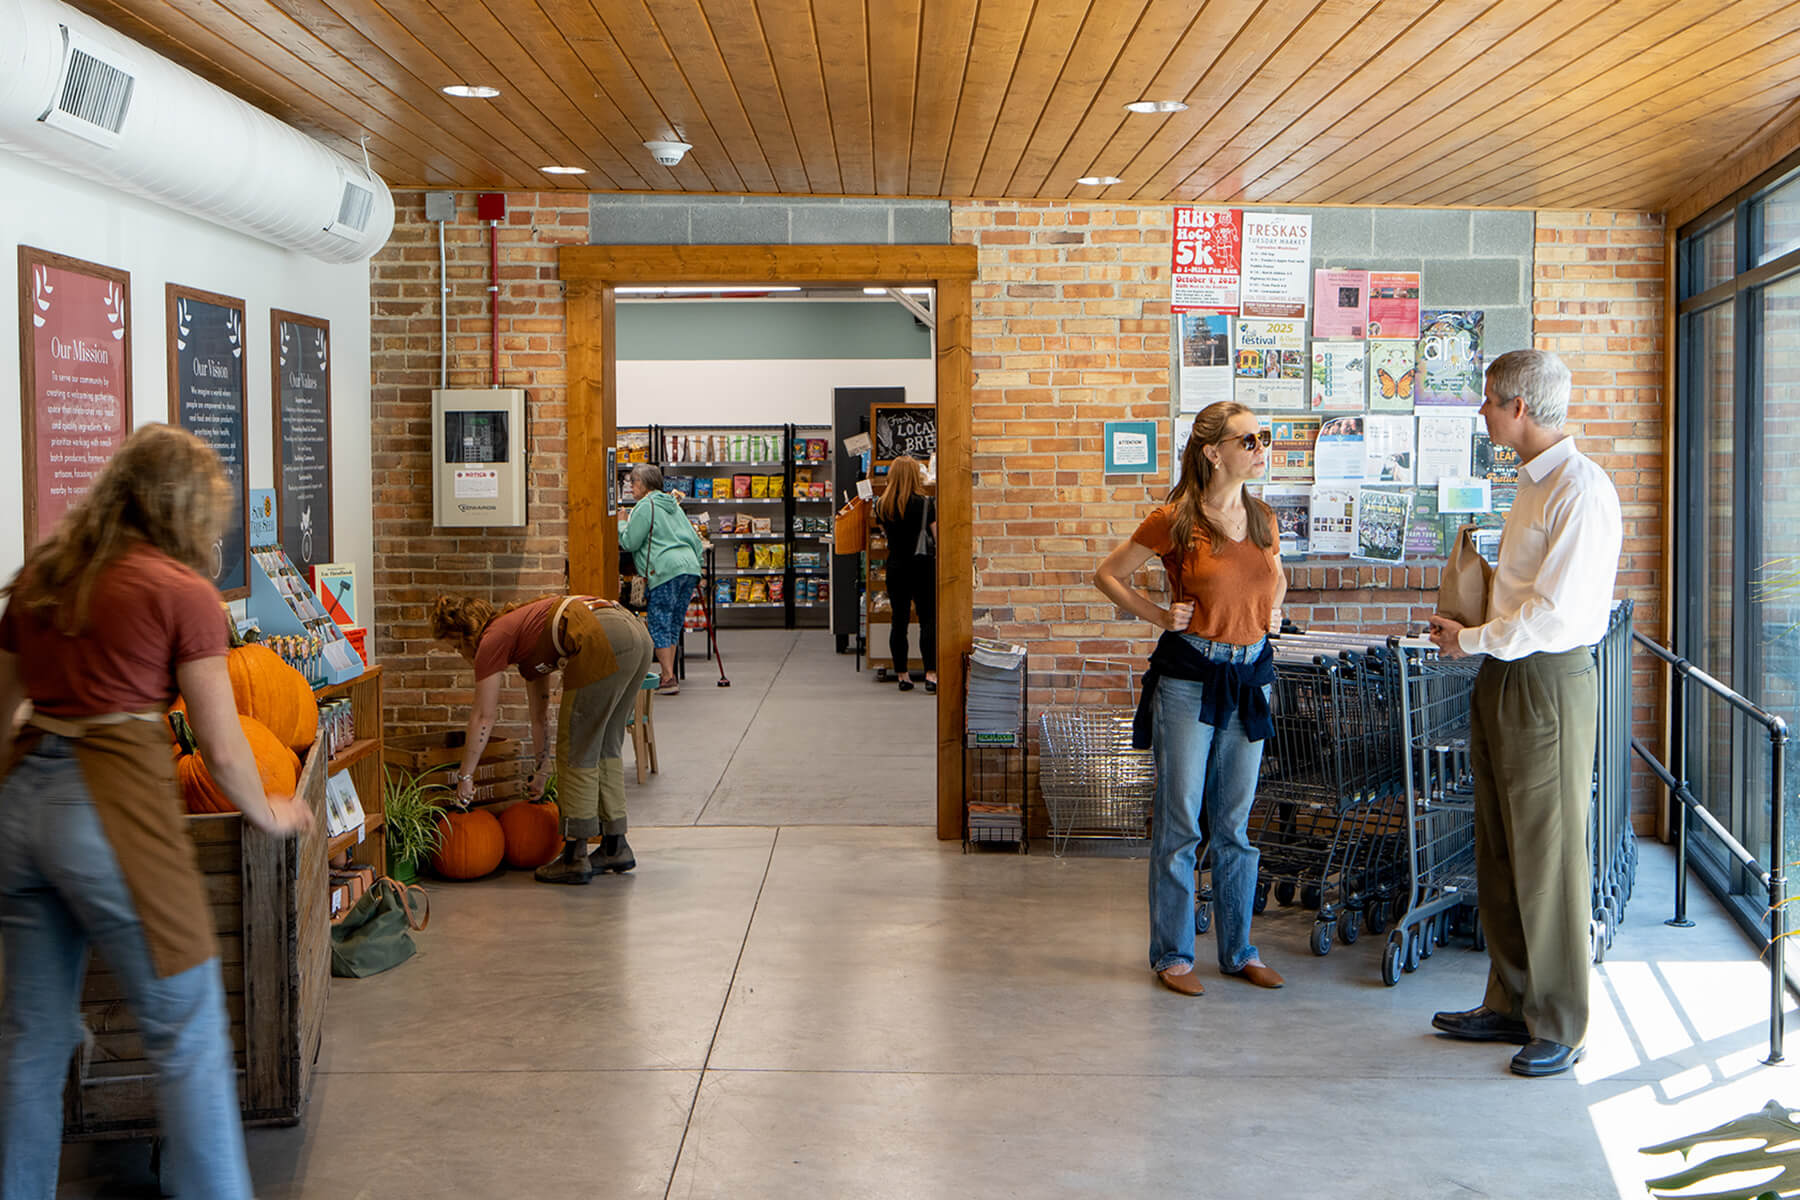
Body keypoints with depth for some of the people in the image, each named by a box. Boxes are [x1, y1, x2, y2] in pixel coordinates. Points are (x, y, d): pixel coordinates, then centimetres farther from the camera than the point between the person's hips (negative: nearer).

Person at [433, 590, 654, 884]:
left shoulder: (493, 639, 10)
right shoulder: (522, 637, 32)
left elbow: (483, 717, 12)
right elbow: (540, 714, 39)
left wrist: (465, 776, 20)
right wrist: (541, 771, 45)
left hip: (602, 640, -9)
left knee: (577, 750, 4)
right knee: (606, 747, 20)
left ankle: (575, 858, 10)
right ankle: (615, 847, 27)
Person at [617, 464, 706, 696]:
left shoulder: (646, 506, -3)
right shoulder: (673, 505, 23)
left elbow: (630, 542, -5)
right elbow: (695, 539, 23)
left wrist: (620, 527, 14)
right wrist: (695, 565, 28)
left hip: (665, 571, -8)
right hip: (689, 566, 8)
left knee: (659, 626, -3)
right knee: (673, 625, 13)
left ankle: (668, 679, -6)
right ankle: (670, 675, 15)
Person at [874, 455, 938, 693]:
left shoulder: (882, 505, 1)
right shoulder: (925, 503, -10)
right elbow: (938, 537, -8)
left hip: (895, 567, 3)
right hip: (922, 566, -3)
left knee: (899, 620, 9)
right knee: (928, 620, 0)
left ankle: (902, 676, 13)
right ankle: (931, 674, -7)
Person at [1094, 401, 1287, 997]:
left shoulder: (1262, 519, 6)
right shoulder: (1174, 521, -9)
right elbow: (1107, 575, 2)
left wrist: (1272, 611, 9)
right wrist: (1157, 615, -6)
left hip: (1251, 675, 5)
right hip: (1189, 674, -5)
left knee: (1236, 824, 12)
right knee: (1179, 822, 2)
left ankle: (1239, 949, 22)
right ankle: (1171, 954, 13)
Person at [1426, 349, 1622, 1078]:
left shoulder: (1582, 491, -16)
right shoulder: (1532, 483, 14)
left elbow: (1554, 613, -21)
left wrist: (1472, 640, -10)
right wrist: (1470, 632, 3)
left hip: (1548, 682, -9)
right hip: (1504, 677, 9)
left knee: (1548, 857, -1)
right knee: (1499, 855, 14)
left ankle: (1558, 1028, 11)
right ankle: (1511, 1005, 26)